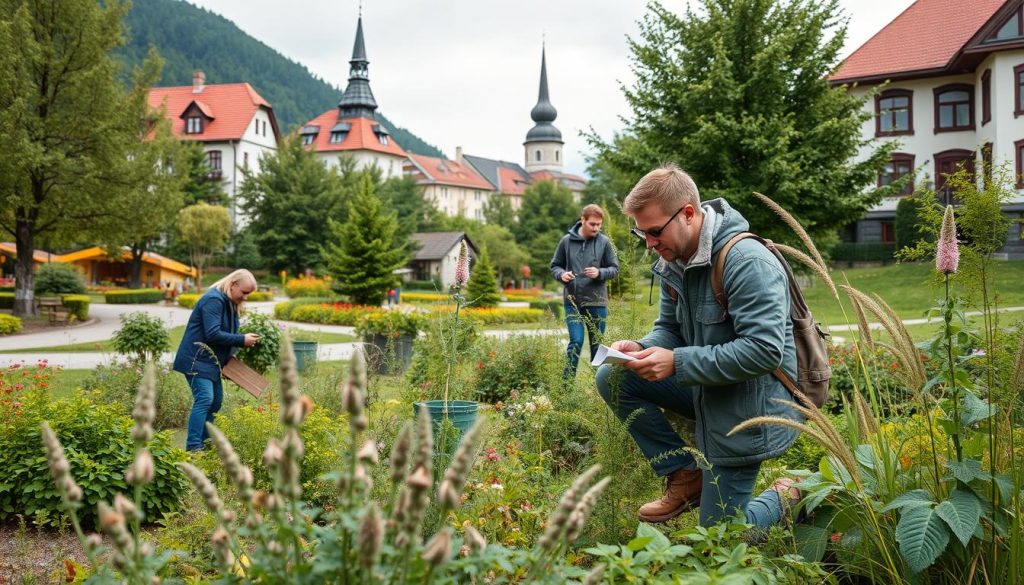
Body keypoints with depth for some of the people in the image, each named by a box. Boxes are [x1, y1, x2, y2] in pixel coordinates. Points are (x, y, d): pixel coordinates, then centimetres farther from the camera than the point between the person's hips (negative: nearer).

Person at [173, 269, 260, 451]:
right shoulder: (214, 300, -19)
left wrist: (245, 340, -2)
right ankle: (193, 448, -17)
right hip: (197, 359, -10)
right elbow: (213, 334, -26)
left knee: (216, 400, 11)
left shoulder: (230, 304, 13)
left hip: (211, 361, 10)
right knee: (204, 399, -17)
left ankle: (201, 443, 18)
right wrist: (242, 340, -23)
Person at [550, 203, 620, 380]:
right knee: (576, 341, -8)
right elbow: (555, 266, 10)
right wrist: (561, 274, -12)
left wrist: (599, 273, -16)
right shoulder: (567, 241, 1)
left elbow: (614, 269, 3)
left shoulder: (604, 242, -2)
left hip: (597, 301, 1)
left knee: (597, 343, 8)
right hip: (572, 301, -1)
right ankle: (567, 380, 1)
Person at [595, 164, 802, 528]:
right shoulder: (673, 260, 1)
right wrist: (641, 349, -14)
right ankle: (685, 476, 3)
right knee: (612, 378, -7)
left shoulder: (747, 262, -25)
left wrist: (677, 362, -31)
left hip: (748, 407, -8)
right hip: (706, 389, 8)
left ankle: (788, 498, 25)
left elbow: (765, 350, -31)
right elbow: (669, 330, 11)